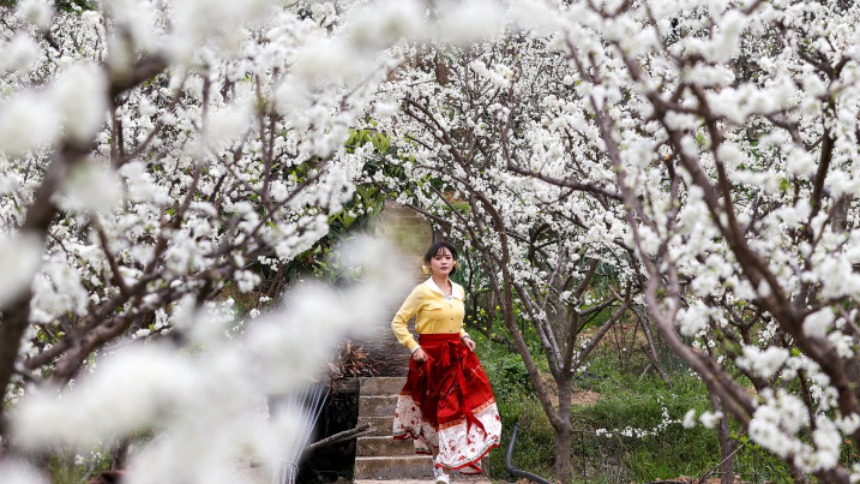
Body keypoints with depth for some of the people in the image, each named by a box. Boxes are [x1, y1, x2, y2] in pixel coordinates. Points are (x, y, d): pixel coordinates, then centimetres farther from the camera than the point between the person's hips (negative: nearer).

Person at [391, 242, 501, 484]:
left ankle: (450, 462, 9)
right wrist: (414, 348, -13)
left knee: (462, 405, -3)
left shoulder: (459, 291, 8)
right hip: (431, 356, -5)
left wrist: (464, 337, 5)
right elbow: (398, 322, -6)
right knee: (436, 411, 2)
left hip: (458, 356, 5)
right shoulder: (422, 292, -10)